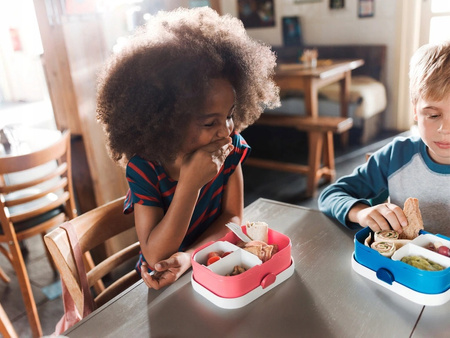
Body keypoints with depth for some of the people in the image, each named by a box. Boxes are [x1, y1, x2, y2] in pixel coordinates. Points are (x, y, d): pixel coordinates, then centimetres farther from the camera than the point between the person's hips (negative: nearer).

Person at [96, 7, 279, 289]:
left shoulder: (231, 147, -12)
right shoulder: (144, 170, -19)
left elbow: (233, 217, -7)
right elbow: (155, 256, -21)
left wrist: (188, 256, -24)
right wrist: (189, 184, -32)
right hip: (165, 287, -1)